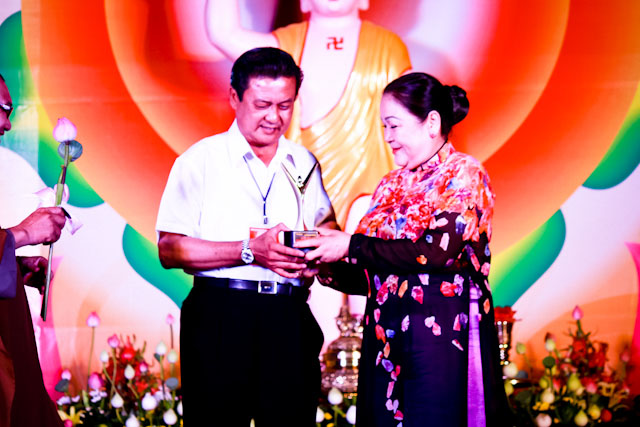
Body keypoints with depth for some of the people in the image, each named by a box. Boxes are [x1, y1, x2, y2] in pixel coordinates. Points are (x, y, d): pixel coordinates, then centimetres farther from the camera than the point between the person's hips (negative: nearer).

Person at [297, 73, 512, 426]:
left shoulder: (464, 174, -4)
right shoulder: (392, 186, 16)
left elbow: (438, 251, -18)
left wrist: (351, 246, -15)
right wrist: (328, 271, -3)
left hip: (442, 337, -6)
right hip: (386, 341, 6)